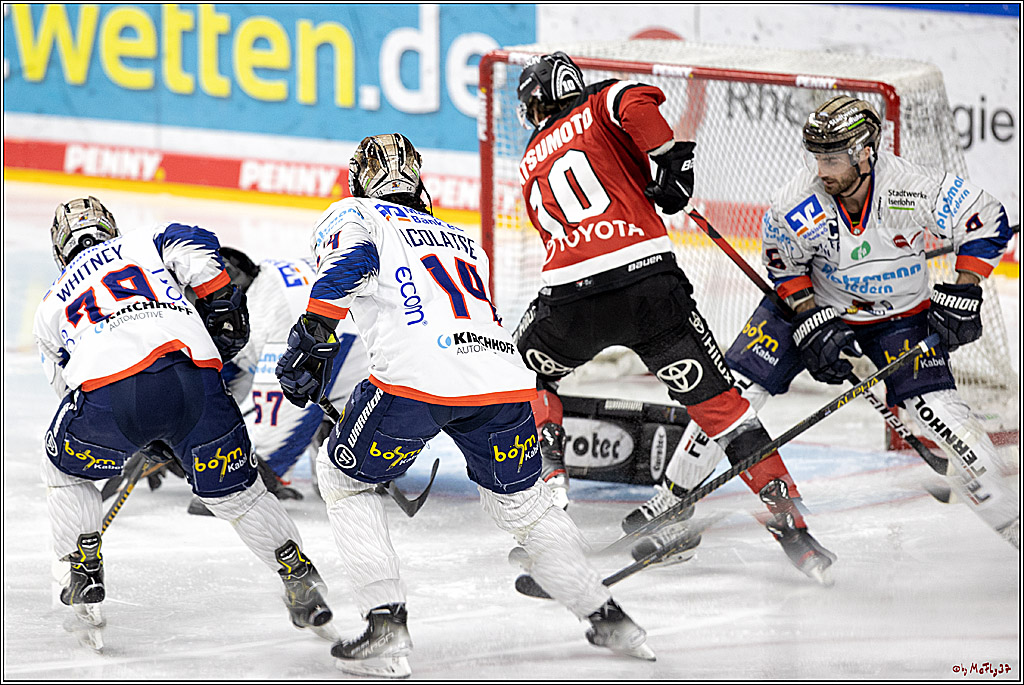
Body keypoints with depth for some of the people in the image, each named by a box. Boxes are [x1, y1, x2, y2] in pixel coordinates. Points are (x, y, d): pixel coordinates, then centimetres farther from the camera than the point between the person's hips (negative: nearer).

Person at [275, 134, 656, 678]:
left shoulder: (352, 215, 19)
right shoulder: (462, 239, 36)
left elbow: (350, 260, -4)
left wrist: (311, 336, -6)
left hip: (418, 375, -5)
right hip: (505, 380, 5)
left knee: (342, 474, 17)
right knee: (519, 499, 28)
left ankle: (386, 626, 4)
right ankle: (607, 618, 29)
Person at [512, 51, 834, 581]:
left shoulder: (531, 166, 26)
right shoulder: (599, 107, 16)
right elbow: (636, 102, -8)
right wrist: (673, 160, -4)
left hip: (570, 298, 2)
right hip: (647, 277, -2)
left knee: (528, 372, 32)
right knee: (716, 402, 5)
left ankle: (550, 482, 19)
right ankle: (790, 524, 0)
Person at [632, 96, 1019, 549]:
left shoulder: (916, 189, -30)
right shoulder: (798, 203, -26)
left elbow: (988, 223, -17)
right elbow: (783, 262, -6)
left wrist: (963, 295, -21)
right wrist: (811, 322, -15)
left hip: (900, 312, -1)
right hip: (814, 301, 1)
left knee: (934, 407, -18)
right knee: (738, 384, -8)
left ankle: (1007, 516, -5)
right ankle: (673, 498, 7)